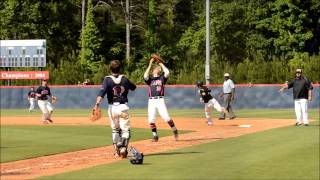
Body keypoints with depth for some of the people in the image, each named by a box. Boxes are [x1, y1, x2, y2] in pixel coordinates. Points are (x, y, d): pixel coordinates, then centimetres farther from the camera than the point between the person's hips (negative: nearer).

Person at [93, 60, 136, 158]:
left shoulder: (107, 79, -4)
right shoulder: (124, 79, 3)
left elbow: (102, 92, -20)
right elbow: (133, 87, 22)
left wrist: (97, 104, -29)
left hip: (112, 107, 0)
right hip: (123, 106, 0)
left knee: (115, 130, 16)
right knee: (125, 129, 0)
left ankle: (117, 151, 17)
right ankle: (123, 148, -20)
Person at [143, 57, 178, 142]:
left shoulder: (162, 78, 13)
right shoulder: (150, 79, 13)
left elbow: (167, 72, -6)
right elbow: (145, 76, -8)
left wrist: (161, 64, 8)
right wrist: (150, 65, -3)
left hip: (160, 100, -1)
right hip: (151, 101, 1)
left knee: (167, 118, -11)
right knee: (151, 120, -4)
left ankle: (175, 131, 10)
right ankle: (155, 136, 10)